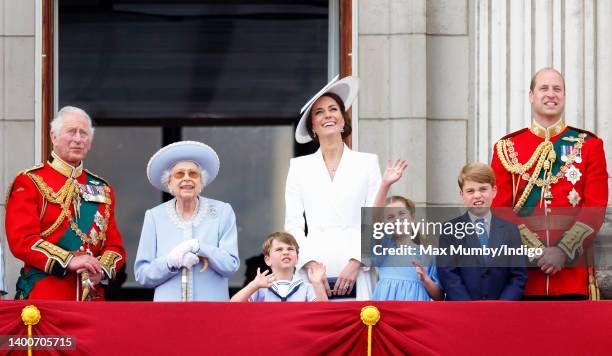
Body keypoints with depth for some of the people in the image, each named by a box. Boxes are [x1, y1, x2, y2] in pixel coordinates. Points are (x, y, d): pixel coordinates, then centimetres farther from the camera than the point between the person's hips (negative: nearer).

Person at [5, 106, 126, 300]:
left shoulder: (102, 189, 16)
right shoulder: (29, 182, 1)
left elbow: (115, 245, 13)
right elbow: (21, 240, -10)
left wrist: (102, 269, -9)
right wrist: (69, 261, -19)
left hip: (92, 296, 4)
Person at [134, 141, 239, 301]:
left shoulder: (223, 212, 6)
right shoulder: (154, 216, 8)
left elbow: (231, 265, -1)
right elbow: (141, 274, 4)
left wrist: (198, 246, -14)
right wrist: (171, 262, -14)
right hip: (168, 300, 0)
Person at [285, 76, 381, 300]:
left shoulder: (367, 163, 11)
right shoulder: (299, 167, 14)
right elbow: (293, 224, 8)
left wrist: (355, 264, -7)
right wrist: (310, 264, -6)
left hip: (354, 275, -1)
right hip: (312, 273, 1)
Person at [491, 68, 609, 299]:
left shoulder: (589, 145, 8)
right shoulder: (506, 148, 9)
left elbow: (596, 208, 1)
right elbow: (501, 209, 3)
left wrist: (563, 251, -11)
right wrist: (534, 251, -10)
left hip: (572, 265, 0)